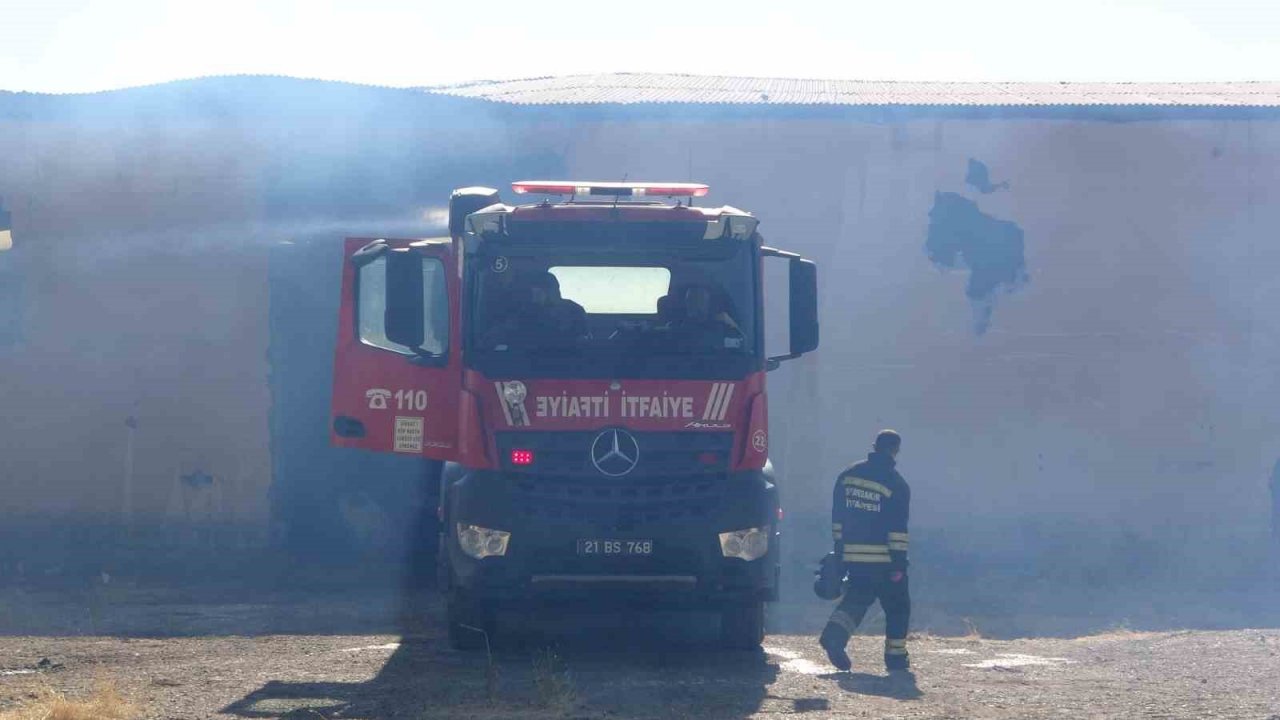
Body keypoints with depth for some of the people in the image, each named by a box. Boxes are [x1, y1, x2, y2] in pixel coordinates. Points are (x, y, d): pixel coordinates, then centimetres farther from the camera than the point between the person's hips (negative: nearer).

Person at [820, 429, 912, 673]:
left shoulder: (847, 476, 7)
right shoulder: (896, 484, -10)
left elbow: (837, 516, 11)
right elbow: (898, 528, -13)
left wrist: (839, 548, 18)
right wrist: (899, 561, -10)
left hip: (853, 557, 4)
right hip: (883, 559, -4)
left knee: (856, 598, 14)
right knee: (897, 605, 10)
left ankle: (835, 632, -13)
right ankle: (895, 655, 11)